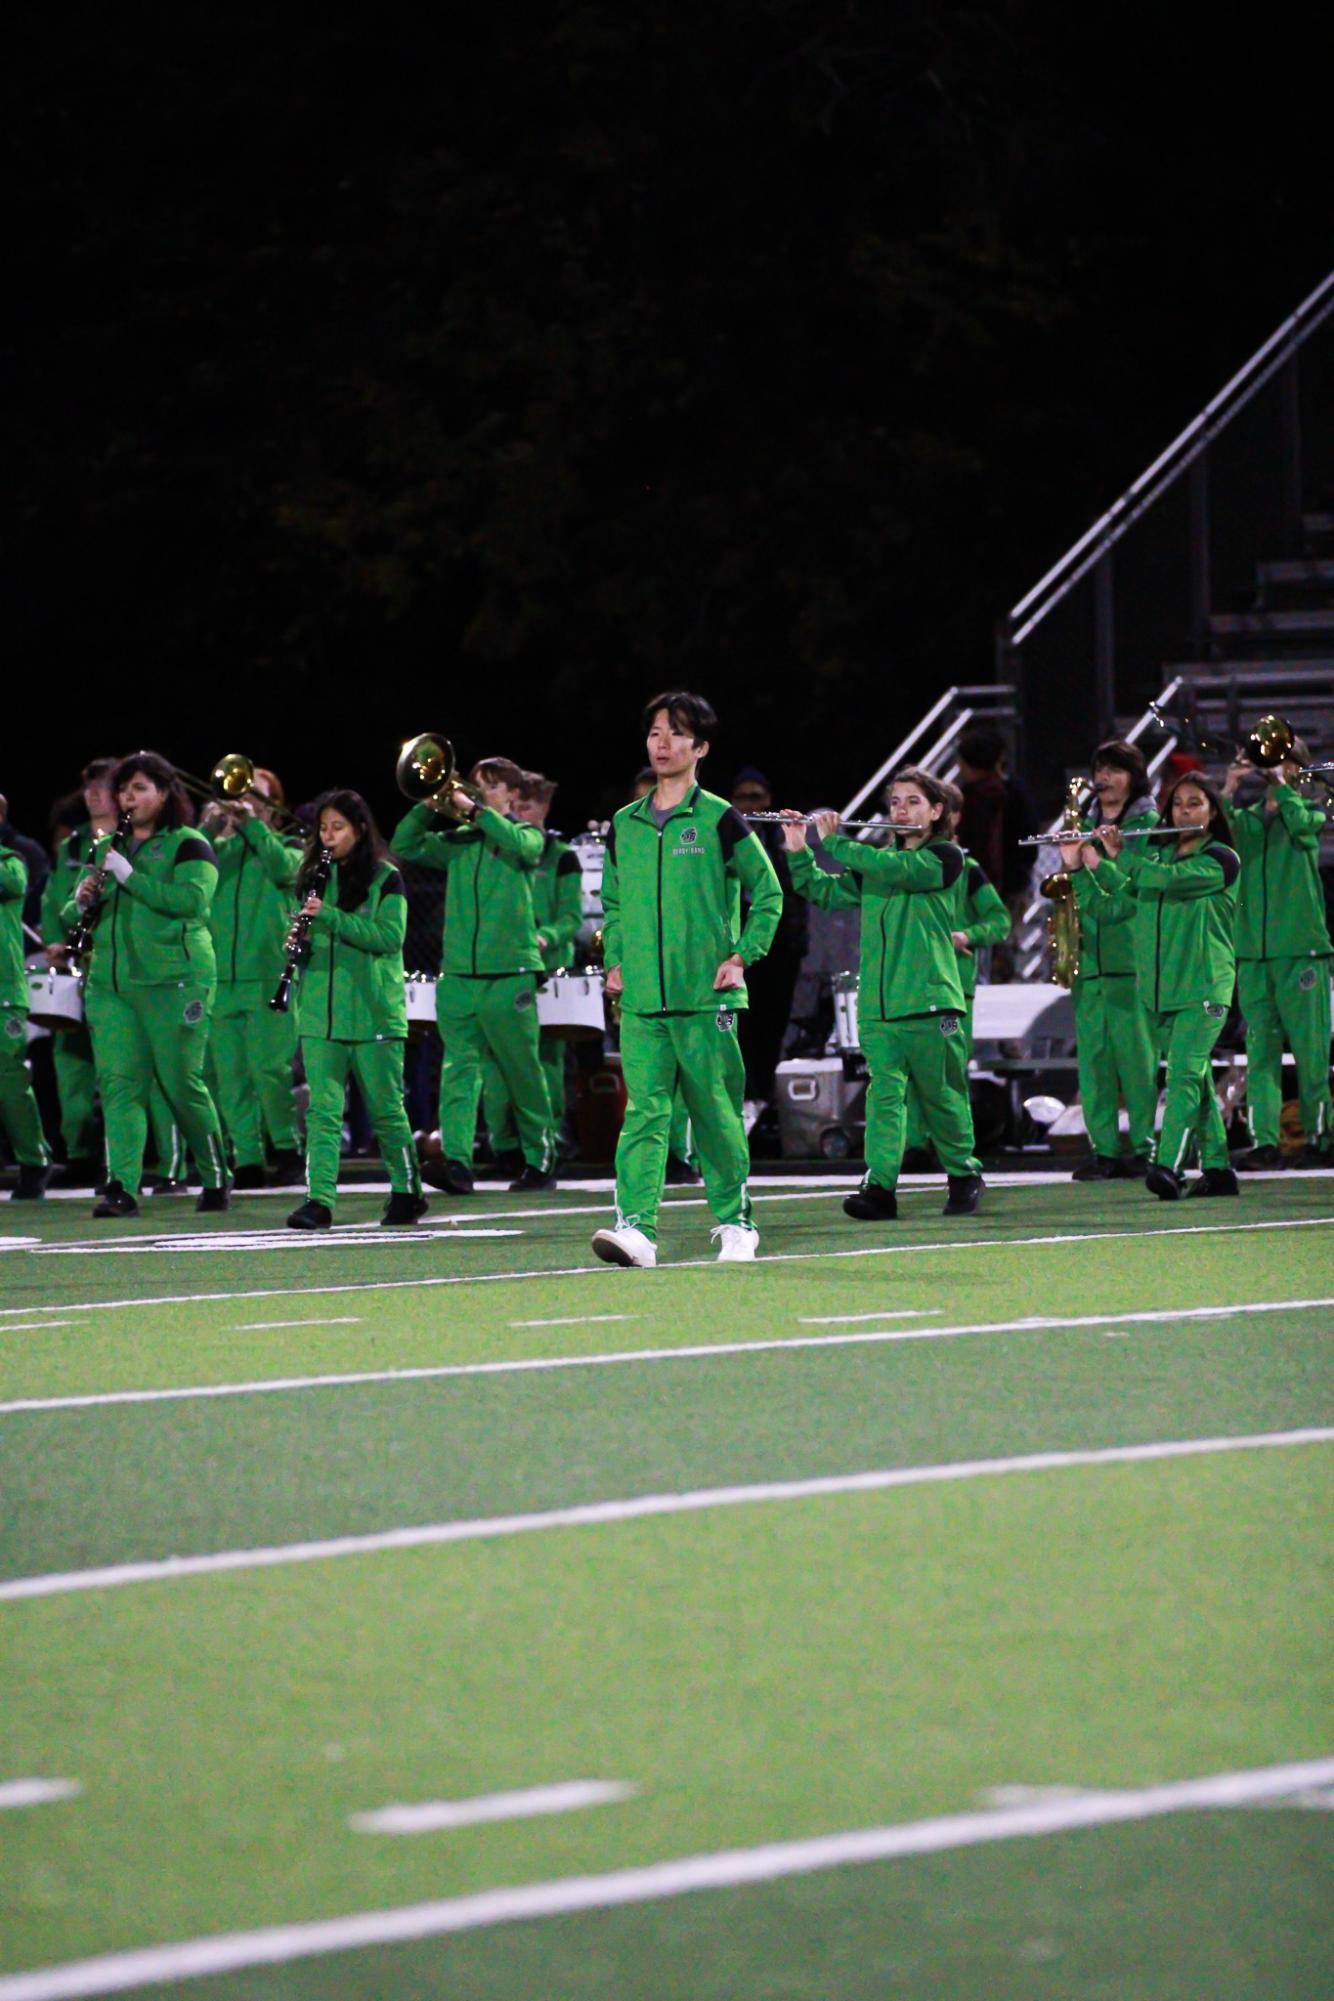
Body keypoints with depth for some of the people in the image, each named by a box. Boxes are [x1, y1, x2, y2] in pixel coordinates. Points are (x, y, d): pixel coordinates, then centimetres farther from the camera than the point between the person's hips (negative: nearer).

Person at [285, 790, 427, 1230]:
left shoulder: (385, 878, -2)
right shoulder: (314, 877, 13)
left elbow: (390, 936, -12)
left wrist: (329, 916, -19)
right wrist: (297, 942, -5)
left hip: (373, 1011, -4)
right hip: (321, 1011, 4)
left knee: (386, 1108, 5)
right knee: (322, 1109, -5)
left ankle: (407, 1192, 19)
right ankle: (319, 1200, -9)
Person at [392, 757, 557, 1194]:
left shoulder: (526, 834, 5)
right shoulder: (457, 841, 15)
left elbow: (522, 845, -18)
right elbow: (405, 846, 8)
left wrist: (474, 809, -17)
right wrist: (429, 807, -4)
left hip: (510, 974, -3)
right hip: (458, 974, 3)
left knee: (523, 1072, 3)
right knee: (459, 1066, -8)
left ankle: (541, 1161, 14)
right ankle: (456, 1161, -18)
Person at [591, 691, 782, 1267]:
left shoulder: (719, 820, 0)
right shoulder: (625, 826, 12)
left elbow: (768, 894, 5)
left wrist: (743, 956, -4)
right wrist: (615, 960, 10)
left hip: (706, 998, -3)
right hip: (641, 1001, 3)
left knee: (716, 1112, 3)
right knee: (644, 1111, -8)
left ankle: (735, 1221, 17)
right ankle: (636, 1226, -17)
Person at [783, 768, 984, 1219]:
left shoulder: (945, 858, -1)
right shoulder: (875, 863, 18)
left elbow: (896, 869, -17)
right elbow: (822, 892, 19)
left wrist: (834, 841, -12)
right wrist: (798, 851, 4)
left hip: (930, 1003, -4)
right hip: (877, 1007, 4)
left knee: (941, 1097, 4)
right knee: (883, 1093, -7)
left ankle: (965, 1177, 22)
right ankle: (878, 1186, -16)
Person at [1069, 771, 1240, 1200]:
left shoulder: (1221, 860, -4)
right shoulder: (1154, 858, 16)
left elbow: (1168, 880, -20)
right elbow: (1111, 907, 12)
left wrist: (1109, 860, -14)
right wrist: (1078, 869, -1)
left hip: (1204, 987, -6)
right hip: (1157, 988, 6)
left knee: (1185, 1074, -17)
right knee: (1195, 1079, 10)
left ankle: (1168, 1166, -29)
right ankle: (1217, 1168, 16)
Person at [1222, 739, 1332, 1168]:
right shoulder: (1247, 819, 16)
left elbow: (1299, 822, -17)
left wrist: (1278, 781, -6)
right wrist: (1229, 791, -8)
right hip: (1252, 953, 3)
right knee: (1259, 1051, -2)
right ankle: (1263, 1141, -4)